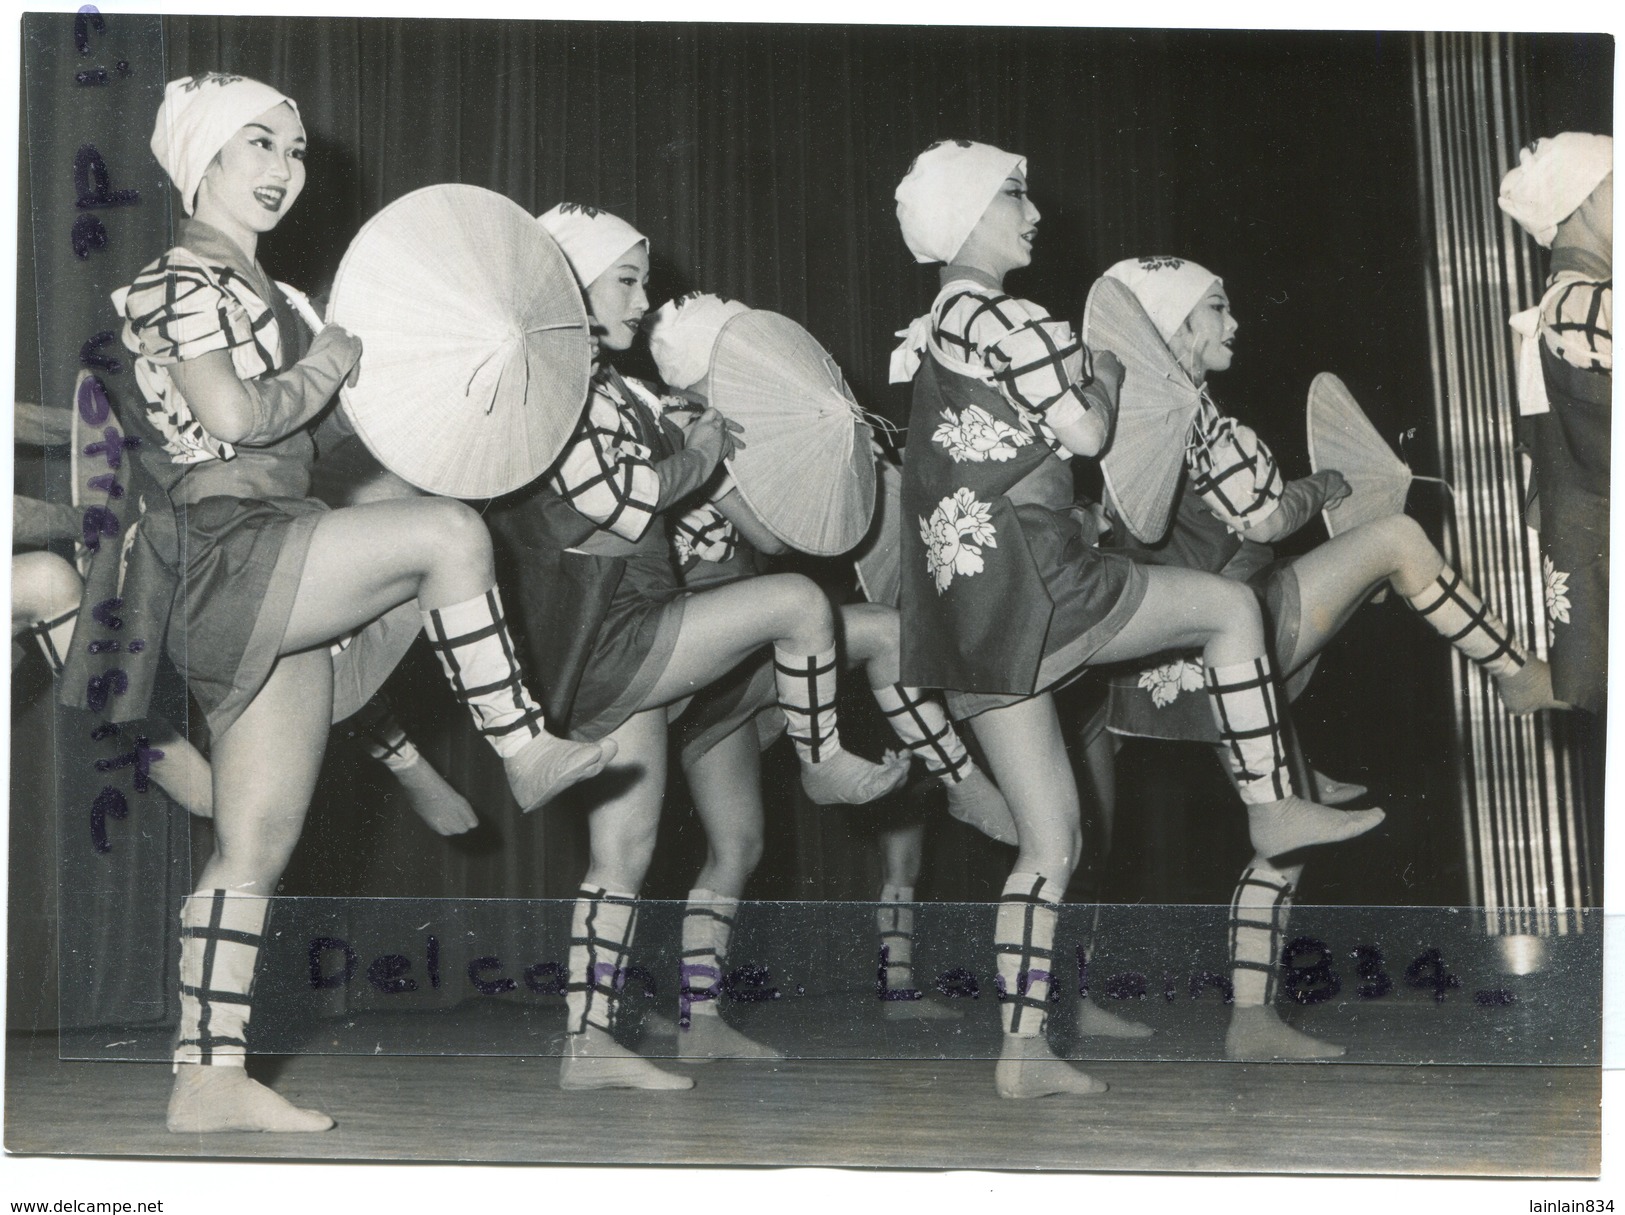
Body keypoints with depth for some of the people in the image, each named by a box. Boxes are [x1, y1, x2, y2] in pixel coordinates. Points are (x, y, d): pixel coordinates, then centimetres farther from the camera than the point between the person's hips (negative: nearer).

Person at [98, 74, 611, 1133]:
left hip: (275, 588, 10)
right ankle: (526, 751, -8)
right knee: (451, 531, -19)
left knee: (258, 848, 7)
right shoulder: (181, 277, -6)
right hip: (225, 559, -10)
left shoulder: (252, 286, 24)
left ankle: (210, 1078, 10)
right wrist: (331, 366, -5)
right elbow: (233, 416, -20)